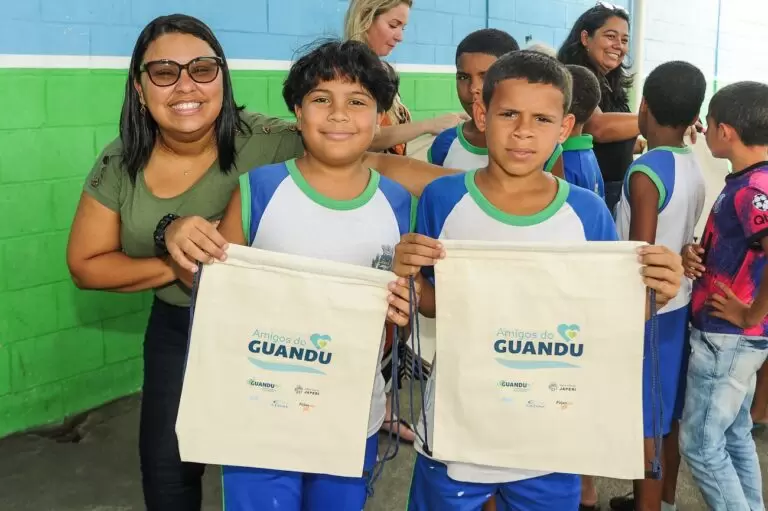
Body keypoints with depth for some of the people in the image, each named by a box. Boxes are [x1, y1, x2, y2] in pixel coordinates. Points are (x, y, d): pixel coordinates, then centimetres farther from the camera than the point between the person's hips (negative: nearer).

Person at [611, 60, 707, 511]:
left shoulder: (645, 172, -20)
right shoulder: (694, 167, 3)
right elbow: (680, 239, 7)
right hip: (678, 303, 8)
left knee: (643, 422, 4)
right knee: (668, 413, 20)